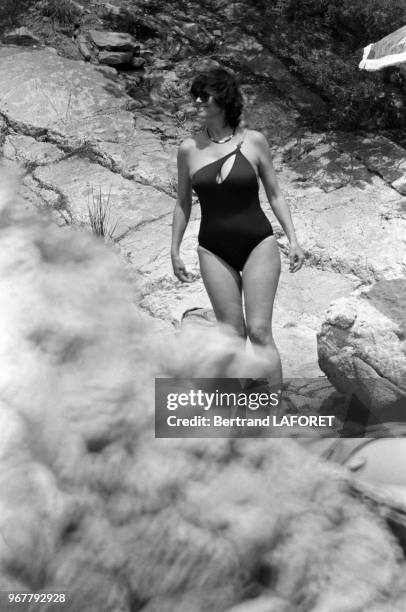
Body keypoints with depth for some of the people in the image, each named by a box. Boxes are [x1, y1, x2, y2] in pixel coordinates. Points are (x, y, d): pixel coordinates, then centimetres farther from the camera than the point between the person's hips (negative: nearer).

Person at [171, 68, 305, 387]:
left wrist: (293, 239, -1)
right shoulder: (189, 149, 1)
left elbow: (275, 194, 5)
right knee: (232, 335, 4)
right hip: (214, 251, 2)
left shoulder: (254, 141, -3)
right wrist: (175, 250, 11)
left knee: (259, 332, -6)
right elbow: (183, 203, 11)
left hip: (258, 244, -2)